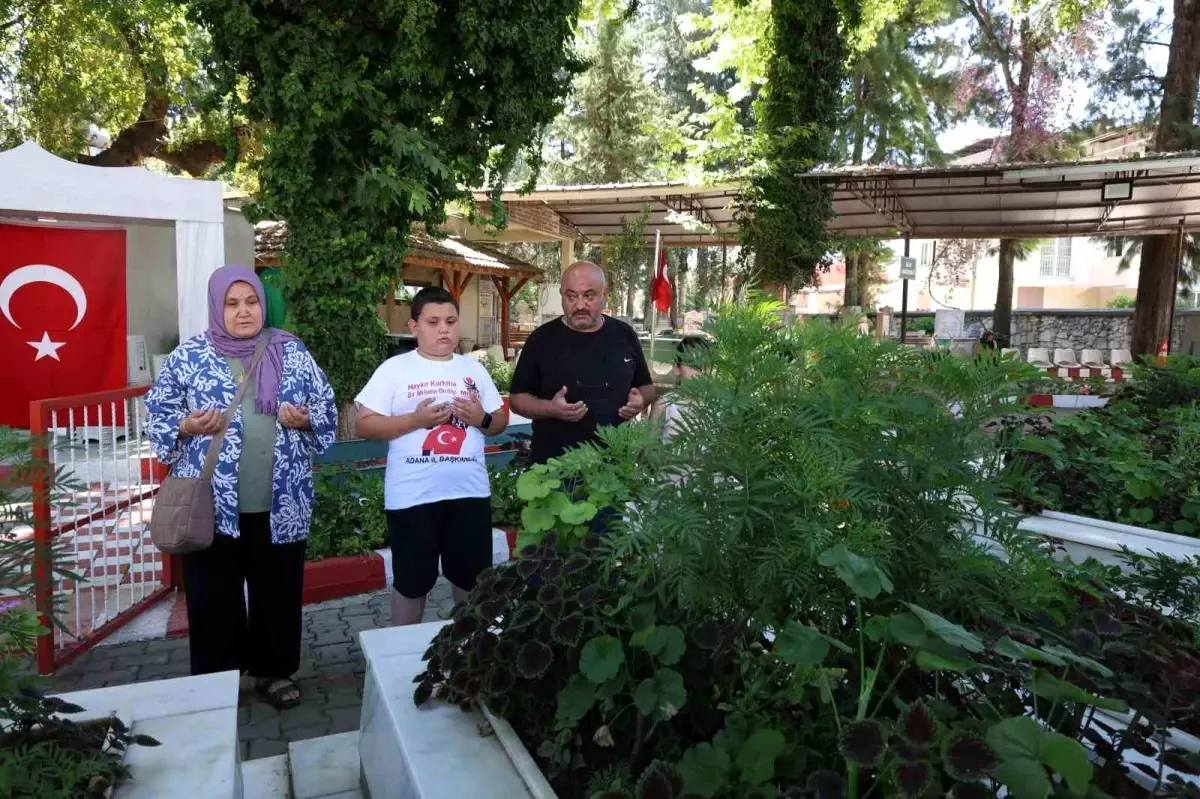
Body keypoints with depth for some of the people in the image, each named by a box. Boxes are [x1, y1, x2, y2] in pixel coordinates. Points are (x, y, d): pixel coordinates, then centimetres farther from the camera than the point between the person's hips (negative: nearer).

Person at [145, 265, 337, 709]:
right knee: (214, 597, 8)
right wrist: (188, 427, -14)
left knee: (278, 591, 11)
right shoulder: (188, 356, 1)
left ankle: (273, 670, 29)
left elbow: (327, 406, 10)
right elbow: (157, 413, 5)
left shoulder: (293, 352, 5)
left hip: (281, 504, 1)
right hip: (211, 505, -1)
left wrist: (306, 418, -11)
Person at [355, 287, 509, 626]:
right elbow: (365, 425, -7)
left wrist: (482, 418, -9)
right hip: (412, 496, -3)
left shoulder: (474, 368, 9)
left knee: (473, 576, 15)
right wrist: (416, 419, -18)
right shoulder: (394, 369, -3)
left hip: (470, 491, 3)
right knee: (411, 582, 11)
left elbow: (500, 421, 13)